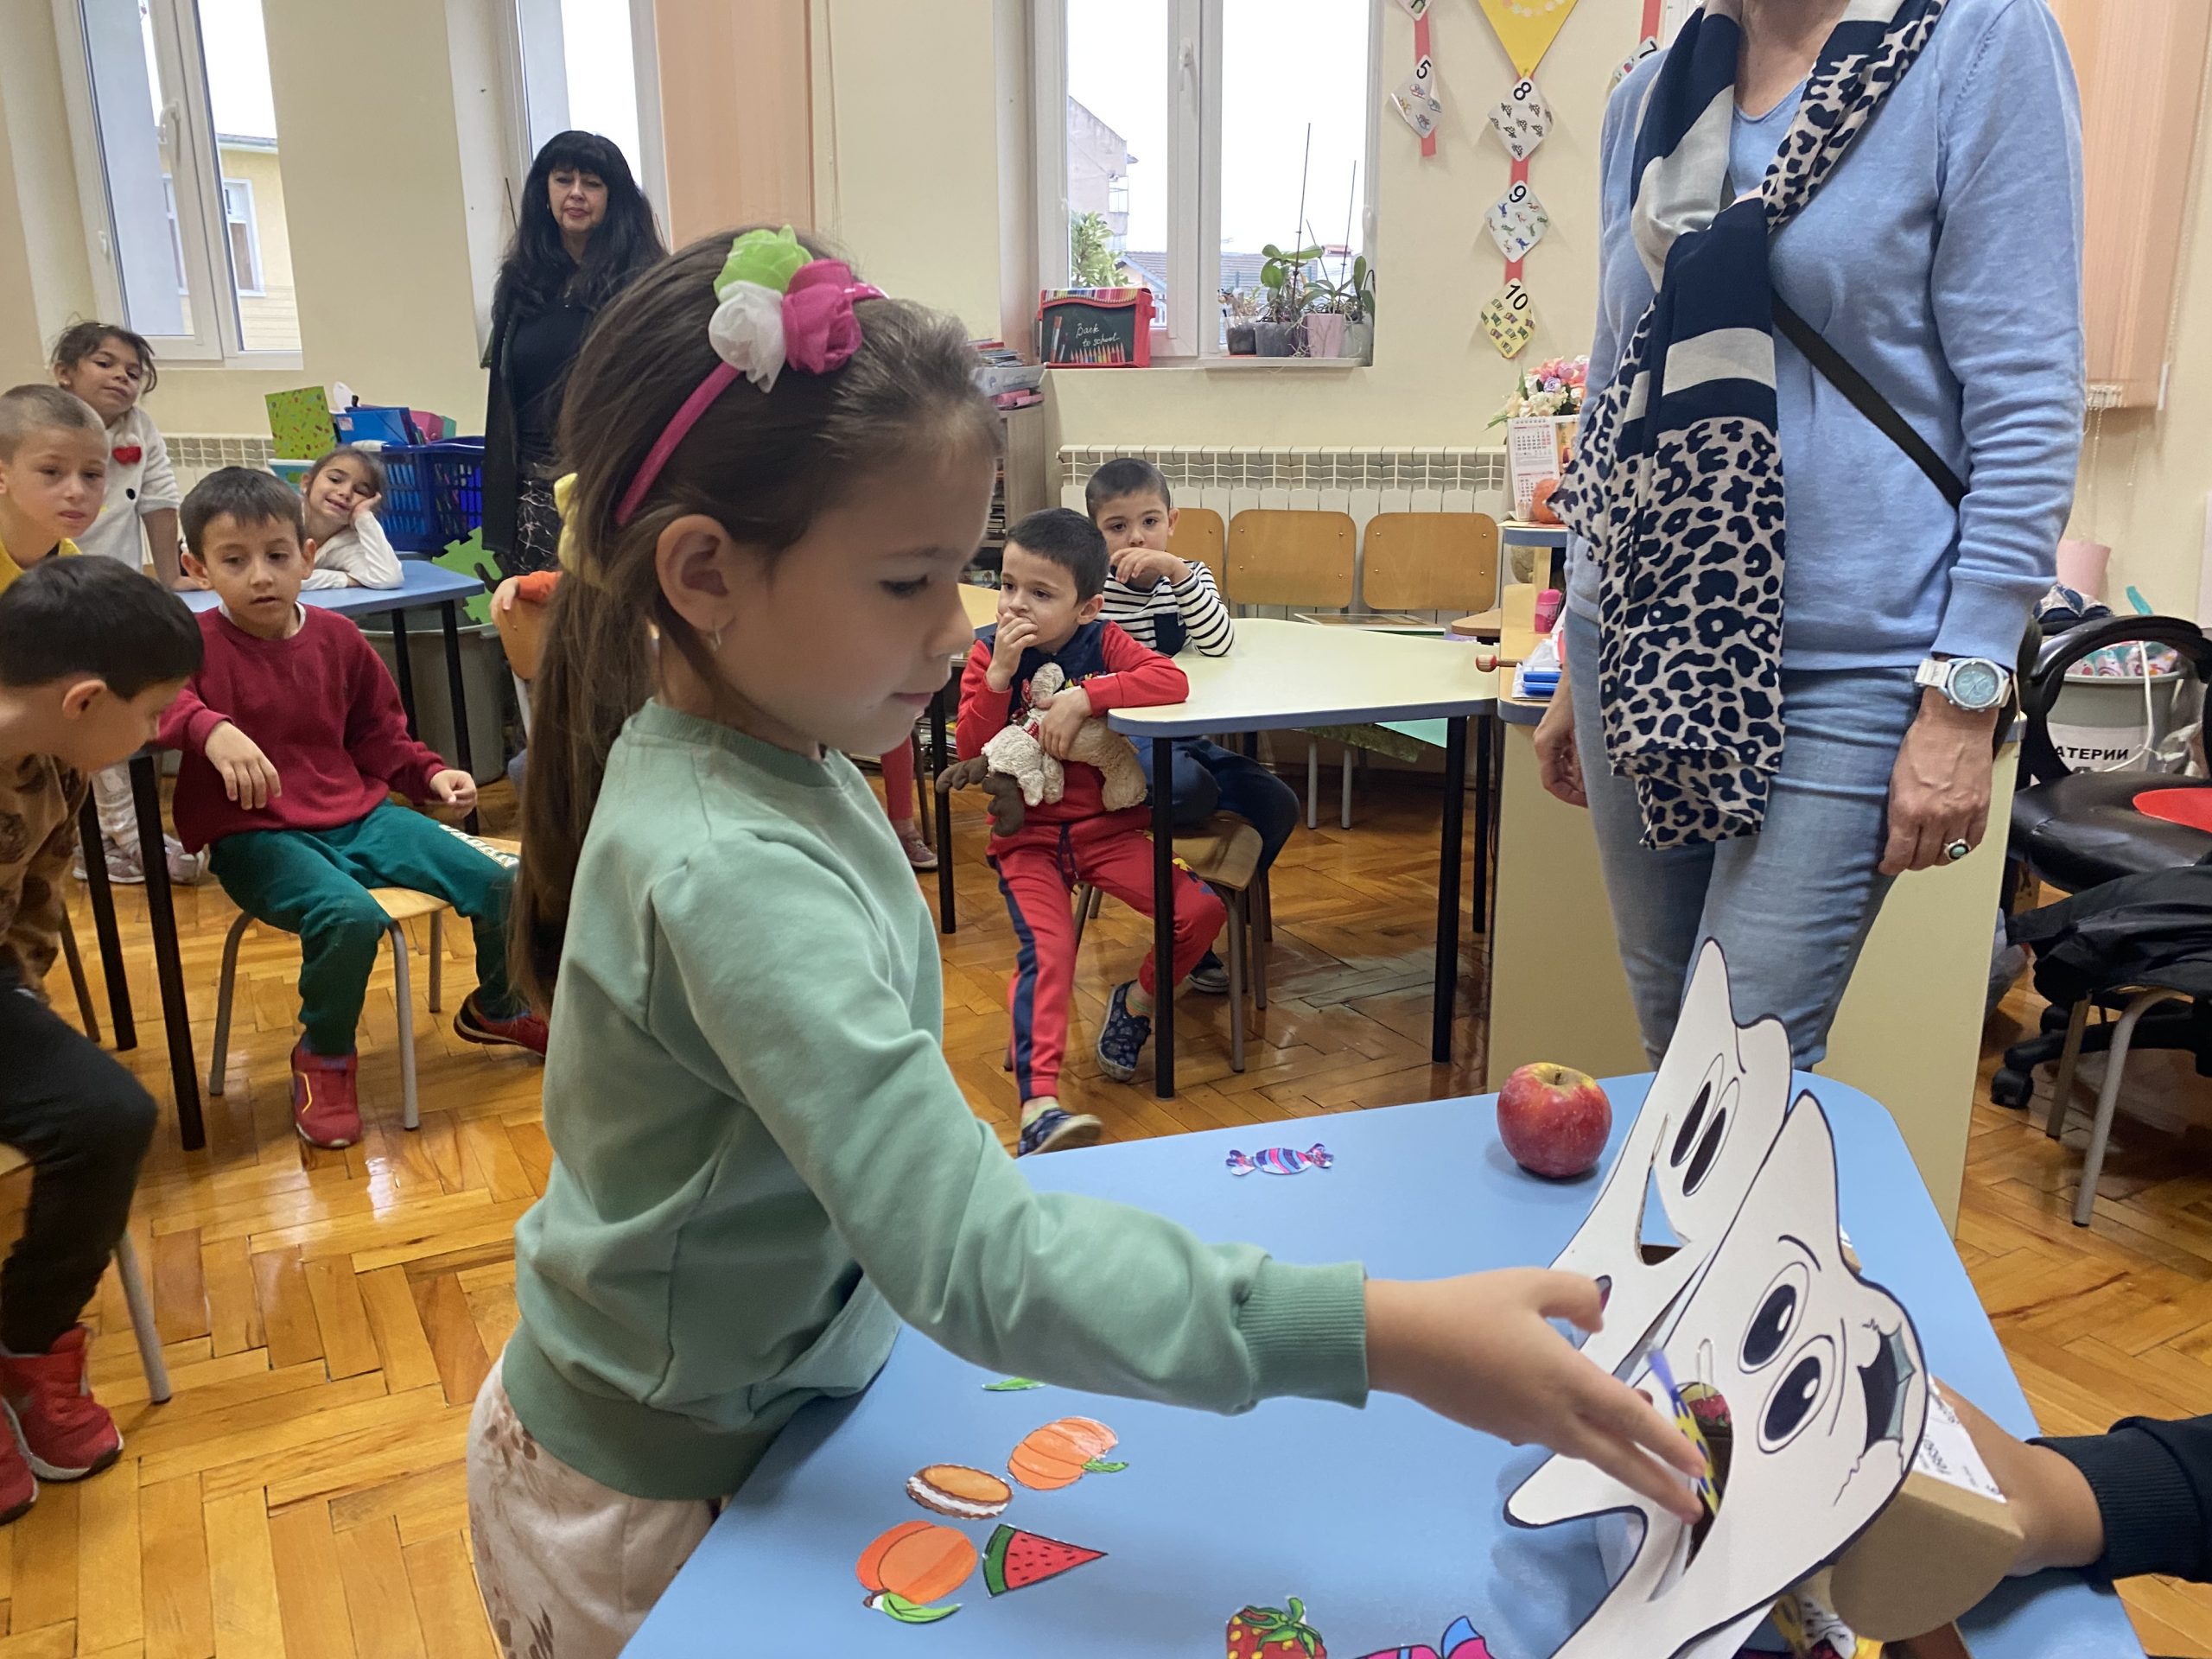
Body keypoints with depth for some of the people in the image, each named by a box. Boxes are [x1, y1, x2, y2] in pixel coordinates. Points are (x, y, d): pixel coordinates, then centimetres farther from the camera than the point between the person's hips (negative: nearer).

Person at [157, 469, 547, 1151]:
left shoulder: (337, 637, 7)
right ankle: (324, 1057, -6)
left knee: (499, 884, -5)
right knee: (349, 915, -35)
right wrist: (211, 730, -49)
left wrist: (431, 773, 5)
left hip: (358, 815, 5)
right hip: (256, 835, -5)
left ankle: (495, 1009, 24)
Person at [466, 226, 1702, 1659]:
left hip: (765, 1413, 8)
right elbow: (974, 1262, -41)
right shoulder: (732, 874, -35)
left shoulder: (768, 748, -6)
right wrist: (1381, 1335, -44)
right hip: (650, 1515, -7)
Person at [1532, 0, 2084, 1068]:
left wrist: (1963, 702, -15)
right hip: (1644, 651, 5)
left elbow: (2028, 406, -9)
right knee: (1671, 1051, 12)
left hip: (1842, 676, -5)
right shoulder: (1648, 98, 11)